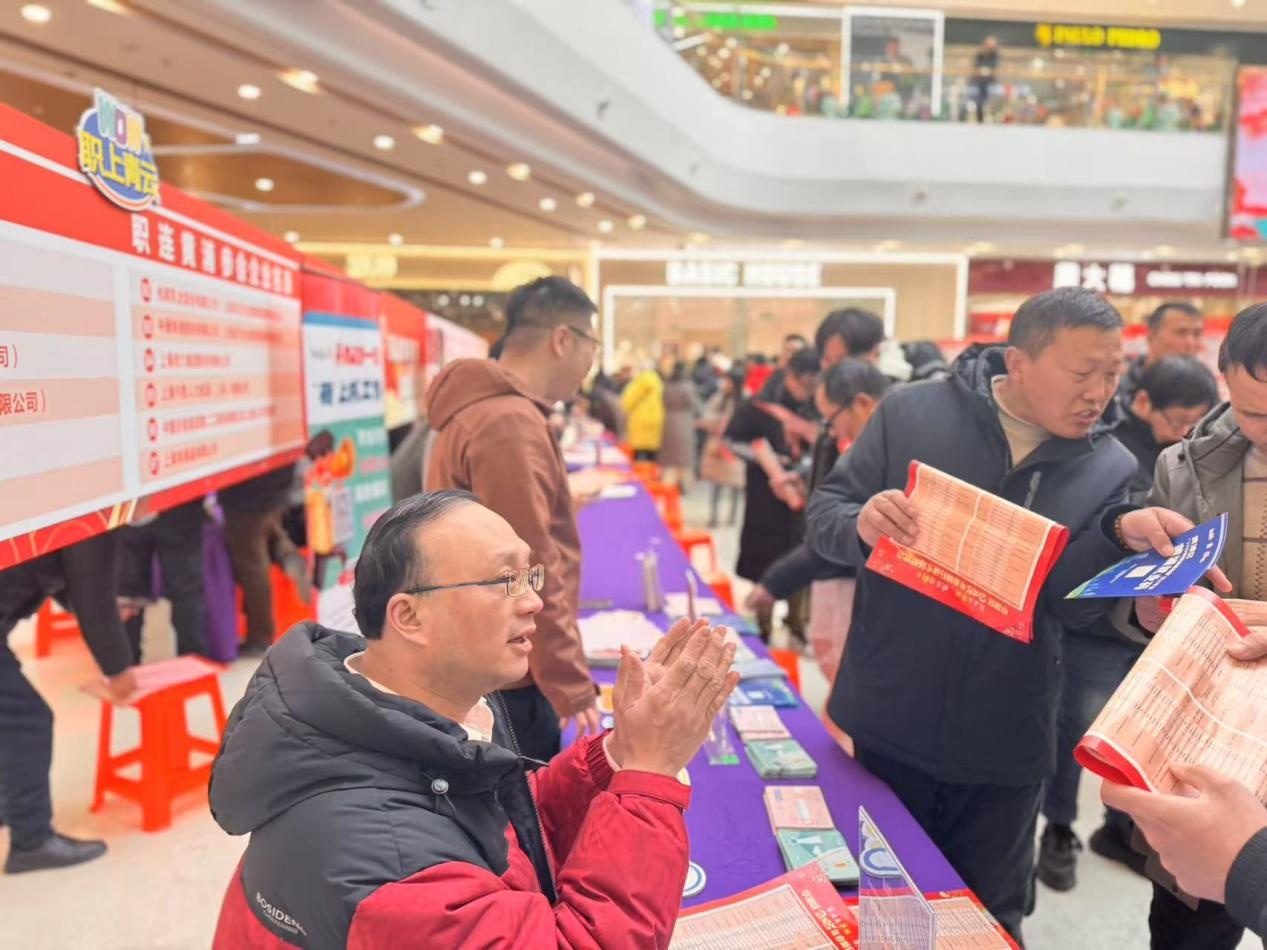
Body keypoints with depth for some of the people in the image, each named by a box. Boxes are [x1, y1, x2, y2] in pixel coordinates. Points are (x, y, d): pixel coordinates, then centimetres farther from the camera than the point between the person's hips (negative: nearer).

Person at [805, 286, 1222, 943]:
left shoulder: (1109, 469, -4)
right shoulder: (910, 414, -9)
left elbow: (1072, 605, -9)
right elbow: (822, 520, -7)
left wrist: (1119, 535, -26)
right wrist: (862, 523, -29)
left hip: (1002, 742, 1)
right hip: (888, 721, 0)